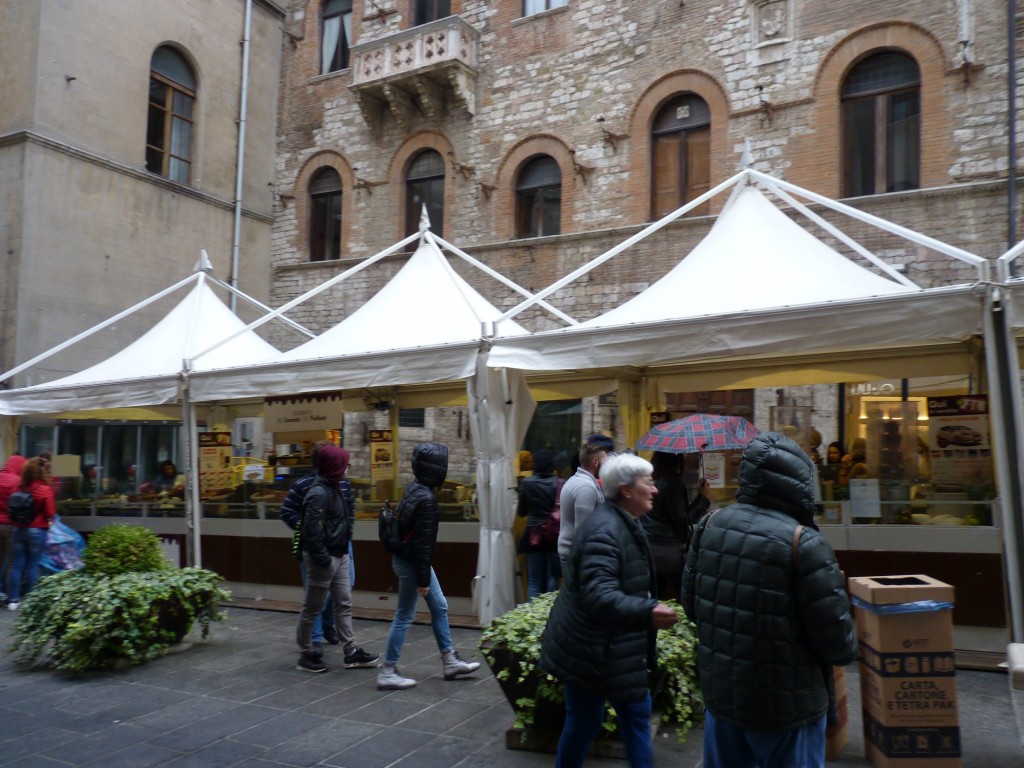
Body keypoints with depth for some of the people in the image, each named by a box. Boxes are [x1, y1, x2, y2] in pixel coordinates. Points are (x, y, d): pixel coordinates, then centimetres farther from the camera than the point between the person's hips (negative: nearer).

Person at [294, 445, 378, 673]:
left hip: (339, 556, 10)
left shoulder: (333, 489, 9)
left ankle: (351, 652, 19)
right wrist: (323, 559, -21)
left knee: (344, 604, 12)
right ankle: (306, 655, 17)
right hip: (323, 559, -10)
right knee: (312, 608, 5)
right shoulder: (318, 493, -21)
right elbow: (313, 532, -25)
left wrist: (342, 551, 14)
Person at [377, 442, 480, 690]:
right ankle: (387, 673, 12)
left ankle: (449, 661, 27)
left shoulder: (415, 487, 5)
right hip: (410, 562, -10)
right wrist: (423, 579, -18)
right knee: (404, 616, 1)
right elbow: (423, 542, -23)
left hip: (406, 557, 10)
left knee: (439, 607, 17)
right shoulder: (427, 499, -25)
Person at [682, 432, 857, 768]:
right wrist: (848, 648, 6)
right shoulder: (804, 543, -22)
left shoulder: (710, 525, -5)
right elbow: (836, 640, -16)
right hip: (784, 705, -5)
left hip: (718, 693, 5)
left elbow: (691, 603, 6)